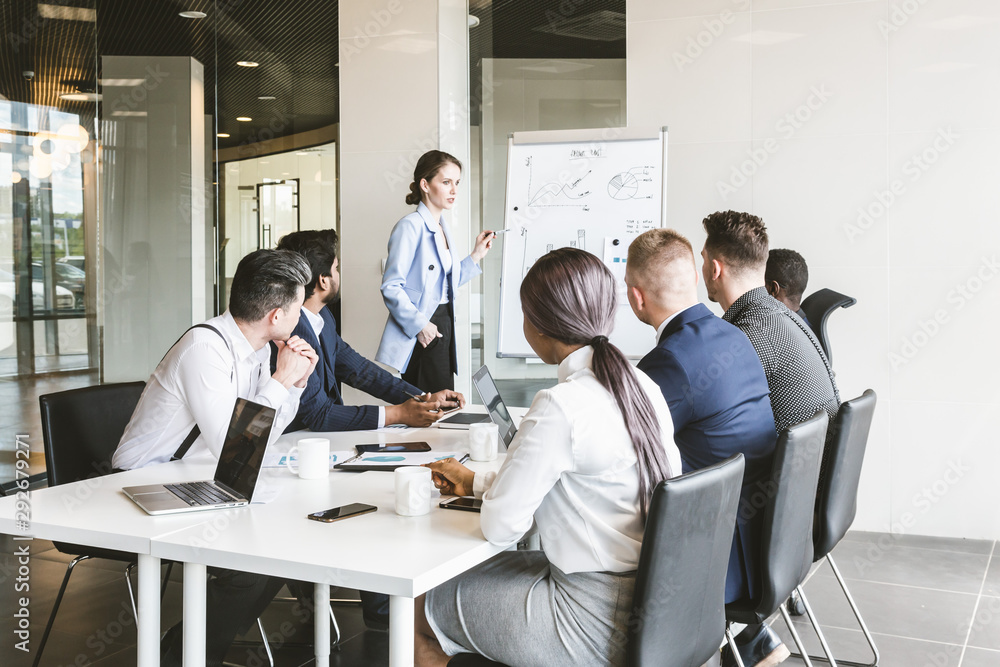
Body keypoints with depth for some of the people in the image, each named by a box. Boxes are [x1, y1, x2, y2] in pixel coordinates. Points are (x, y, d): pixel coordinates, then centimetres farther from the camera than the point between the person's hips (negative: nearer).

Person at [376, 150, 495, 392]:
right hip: (421, 335, -9)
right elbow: (391, 286, -17)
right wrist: (419, 324, -21)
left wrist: (476, 255, 17)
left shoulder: (442, 228, 15)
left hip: (443, 329, 9)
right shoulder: (410, 226, -12)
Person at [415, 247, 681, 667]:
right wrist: (476, 482, 20)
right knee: (481, 573, 26)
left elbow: (499, 526, -18)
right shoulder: (641, 386, 2)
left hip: (597, 627, -8)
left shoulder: (560, 407, -24)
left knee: (423, 611, 8)